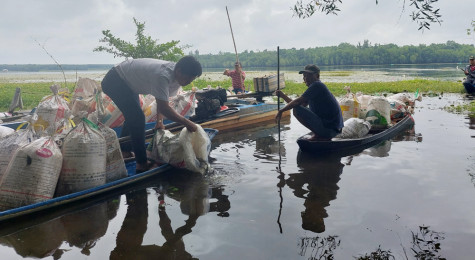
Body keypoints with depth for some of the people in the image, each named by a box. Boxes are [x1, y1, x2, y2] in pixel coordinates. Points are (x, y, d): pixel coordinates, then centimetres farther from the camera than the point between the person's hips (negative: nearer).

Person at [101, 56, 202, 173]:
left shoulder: (177, 76, -9)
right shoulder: (162, 76, -38)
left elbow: (163, 100, 1)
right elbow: (163, 107, -39)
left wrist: (159, 121, -9)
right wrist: (187, 123, -33)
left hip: (127, 82, 10)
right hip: (114, 81, -10)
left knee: (133, 117, 20)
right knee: (137, 118, -17)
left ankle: (124, 150, 41)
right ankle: (142, 163, -12)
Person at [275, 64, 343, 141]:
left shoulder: (316, 85, -11)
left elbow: (297, 102, -15)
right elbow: (300, 105, 22)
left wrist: (281, 111, -4)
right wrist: (283, 95, 20)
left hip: (328, 128, -10)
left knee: (297, 110, -13)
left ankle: (317, 135, -7)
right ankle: (322, 136, 14)